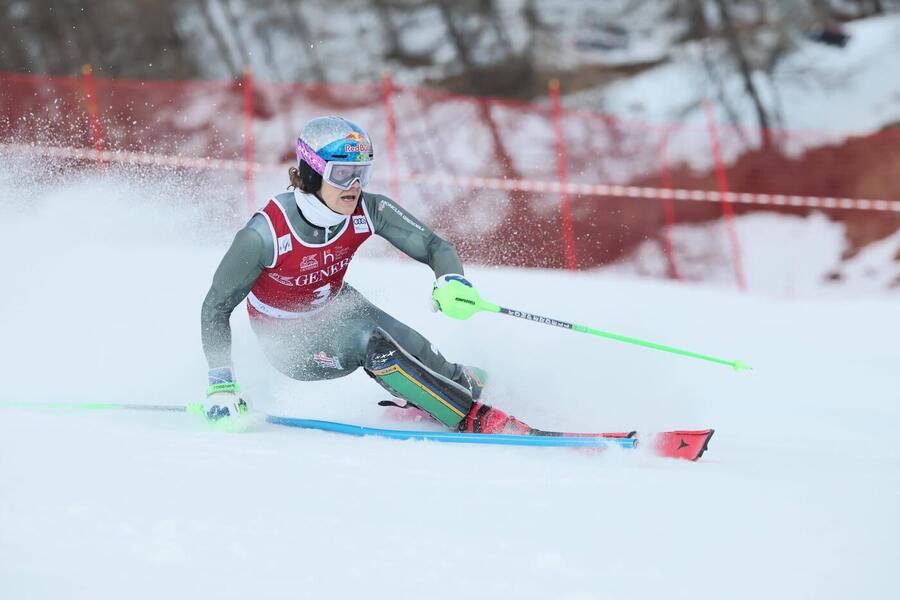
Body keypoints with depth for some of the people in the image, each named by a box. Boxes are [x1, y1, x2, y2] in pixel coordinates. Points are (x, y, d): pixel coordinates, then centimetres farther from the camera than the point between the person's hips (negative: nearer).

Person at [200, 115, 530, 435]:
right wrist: (220, 382, -26)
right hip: (289, 340, -5)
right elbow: (216, 306, -21)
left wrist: (451, 281, -37)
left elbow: (434, 247, -15)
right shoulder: (265, 233, -32)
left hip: (334, 306, 5)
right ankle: (471, 418, -23)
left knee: (413, 350, -20)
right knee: (368, 342, -31)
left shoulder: (367, 211, -21)